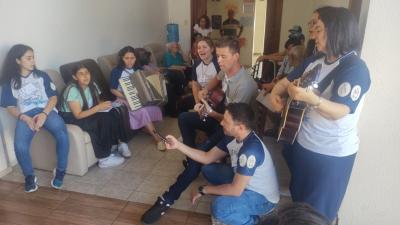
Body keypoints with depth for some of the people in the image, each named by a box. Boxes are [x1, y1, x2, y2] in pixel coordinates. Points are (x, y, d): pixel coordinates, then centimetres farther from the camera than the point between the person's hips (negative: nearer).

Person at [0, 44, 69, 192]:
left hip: (46, 111, 0)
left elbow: (53, 97, 6)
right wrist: (25, 118, -13)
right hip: (25, 115, 0)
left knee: (62, 135, -32)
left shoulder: (42, 75, 12)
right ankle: (29, 176, 0)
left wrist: (44, 114, -12)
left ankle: (60, 171, -10)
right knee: (20, 146, -29)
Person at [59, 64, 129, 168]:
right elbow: (78, 115, -25)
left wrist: (104, 105, -18)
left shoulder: (92, 85, -1)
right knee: (103, 120, -30)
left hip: (87, 113, 7)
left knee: (113, 113, -17)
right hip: (71, 117, -7)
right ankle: (104, 158, -21)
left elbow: (98, 103, 6)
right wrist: (98, 107, -33)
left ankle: (120, 143, -8)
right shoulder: (72, 90, -22)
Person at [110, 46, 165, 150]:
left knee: (154, 107, -27)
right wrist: (126, 96, -19)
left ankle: (147, 128, -8)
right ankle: (156, 137, -24)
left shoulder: (138, 69, 12)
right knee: (143, 110, -32)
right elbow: (113, 90, -4)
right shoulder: (116, 71, -2)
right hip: (124, 99, -4)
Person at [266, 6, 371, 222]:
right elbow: (287, 80, 11)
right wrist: (274, 94, -9)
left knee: (316, 213, 12)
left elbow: (340, 112, -29)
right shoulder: (315, 60, 4)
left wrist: (311, 99, -46)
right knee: (297, 200, 26)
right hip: (303, 143, 7)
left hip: (331, 154, -7)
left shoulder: (355, 69, -19)